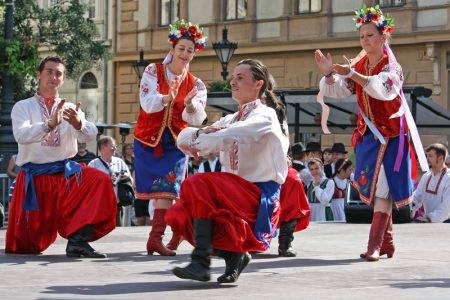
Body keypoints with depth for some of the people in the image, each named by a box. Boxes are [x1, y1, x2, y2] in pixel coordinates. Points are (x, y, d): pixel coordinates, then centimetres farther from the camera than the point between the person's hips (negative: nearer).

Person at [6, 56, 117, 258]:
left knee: (99, 180, -29)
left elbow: (90, 136, -11)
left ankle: (78, 239, -31)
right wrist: (50, 124, -36)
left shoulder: (71, 110, 7)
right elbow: (21, 135, -20)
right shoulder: (23, 107, 0)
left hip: (64, 174, 2)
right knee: (26, 246, 0)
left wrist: (79, 124, -34)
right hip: (33, 177, -2)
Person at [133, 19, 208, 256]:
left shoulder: (195, 84, 1)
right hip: (148, 139, 0)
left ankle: (156, 238, -20)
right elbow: (147, 104, -16)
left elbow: (196, 119, -12)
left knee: (167, 186, -15)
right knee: (158, 188, 4)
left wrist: (191, 105, -34)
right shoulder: (153, 71, -3)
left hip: (175, 141, 0)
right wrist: (167, 98, -35)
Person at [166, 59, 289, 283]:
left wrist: (196, 145, -6)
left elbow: (224, 138, -24)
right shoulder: (231, 120, 19)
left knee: (200, 186, -28)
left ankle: (201, 262, -29)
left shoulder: (265, 116, -6)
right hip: (236, 194, 8)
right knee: (180, 213, -8)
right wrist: (203, 132, -12)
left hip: (260, 197, -8)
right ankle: (234, 254, 3)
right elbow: (184, 137, 10)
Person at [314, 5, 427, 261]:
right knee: (372, 186, 8)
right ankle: (387, 241, 19)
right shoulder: (359, 66, 8)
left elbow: (381, 88, -31)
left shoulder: (392, 67, -9)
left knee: (382, 187, -12)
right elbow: (337, 91, 1)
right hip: (368, 134, 6)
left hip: (390, 134, -6)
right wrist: (329, 74, -19)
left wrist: (352, 74, -41)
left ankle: (375, 245, -16)